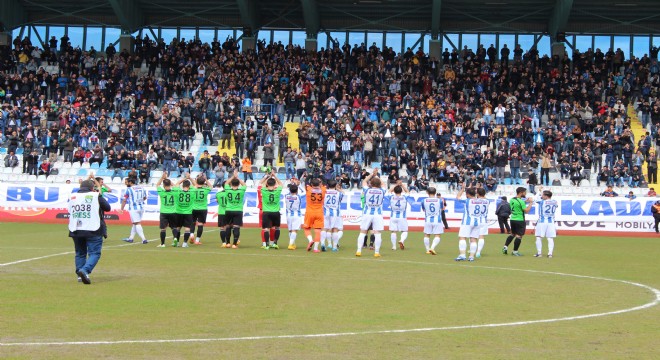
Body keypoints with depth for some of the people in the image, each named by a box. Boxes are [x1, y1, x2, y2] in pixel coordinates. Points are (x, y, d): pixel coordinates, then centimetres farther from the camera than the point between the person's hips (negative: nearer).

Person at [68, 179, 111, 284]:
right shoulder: (96, 196, -1)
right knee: (94, 253, -2)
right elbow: (107, 208, 7)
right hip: (92, 230, -4)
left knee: (80, 253, 18)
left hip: (75, 230, 4)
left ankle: (80, 275, 13)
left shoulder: (72, 197, 9)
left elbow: (69, 210, 19)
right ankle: (85, 270, -24)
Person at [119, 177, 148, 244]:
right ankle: (130, 238, 27)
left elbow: (124, 200, -4)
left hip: (133, 208, -6)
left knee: (137, 224, -5)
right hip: (141, 208, 6)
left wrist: (121, 209, 6)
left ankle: (144, 239, -14)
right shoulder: (141, 188, 9)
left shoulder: (128, 189, -8)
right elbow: (145, 198, 22)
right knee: (134, 223, 18)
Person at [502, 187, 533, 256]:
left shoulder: (512, 200, 6)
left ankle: (505, 246, 11)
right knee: (519, 236, 0)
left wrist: (525, 202, 17)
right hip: (519, 220, -8)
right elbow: (526, 210, -19)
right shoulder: (521, 201, -18)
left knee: (512, 234, 22)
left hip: (512, 219, 8)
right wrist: (530, 203, -11)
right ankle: (515, 251, 3)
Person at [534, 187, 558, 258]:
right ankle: (550, 253, -2)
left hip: (542, 222, -4)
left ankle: (539, 253, 1)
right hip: (551, 222, 4)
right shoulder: (555, 202, 3)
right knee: (550, 238, 4)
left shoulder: (541, 201, -9)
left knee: (539, 237, 4)